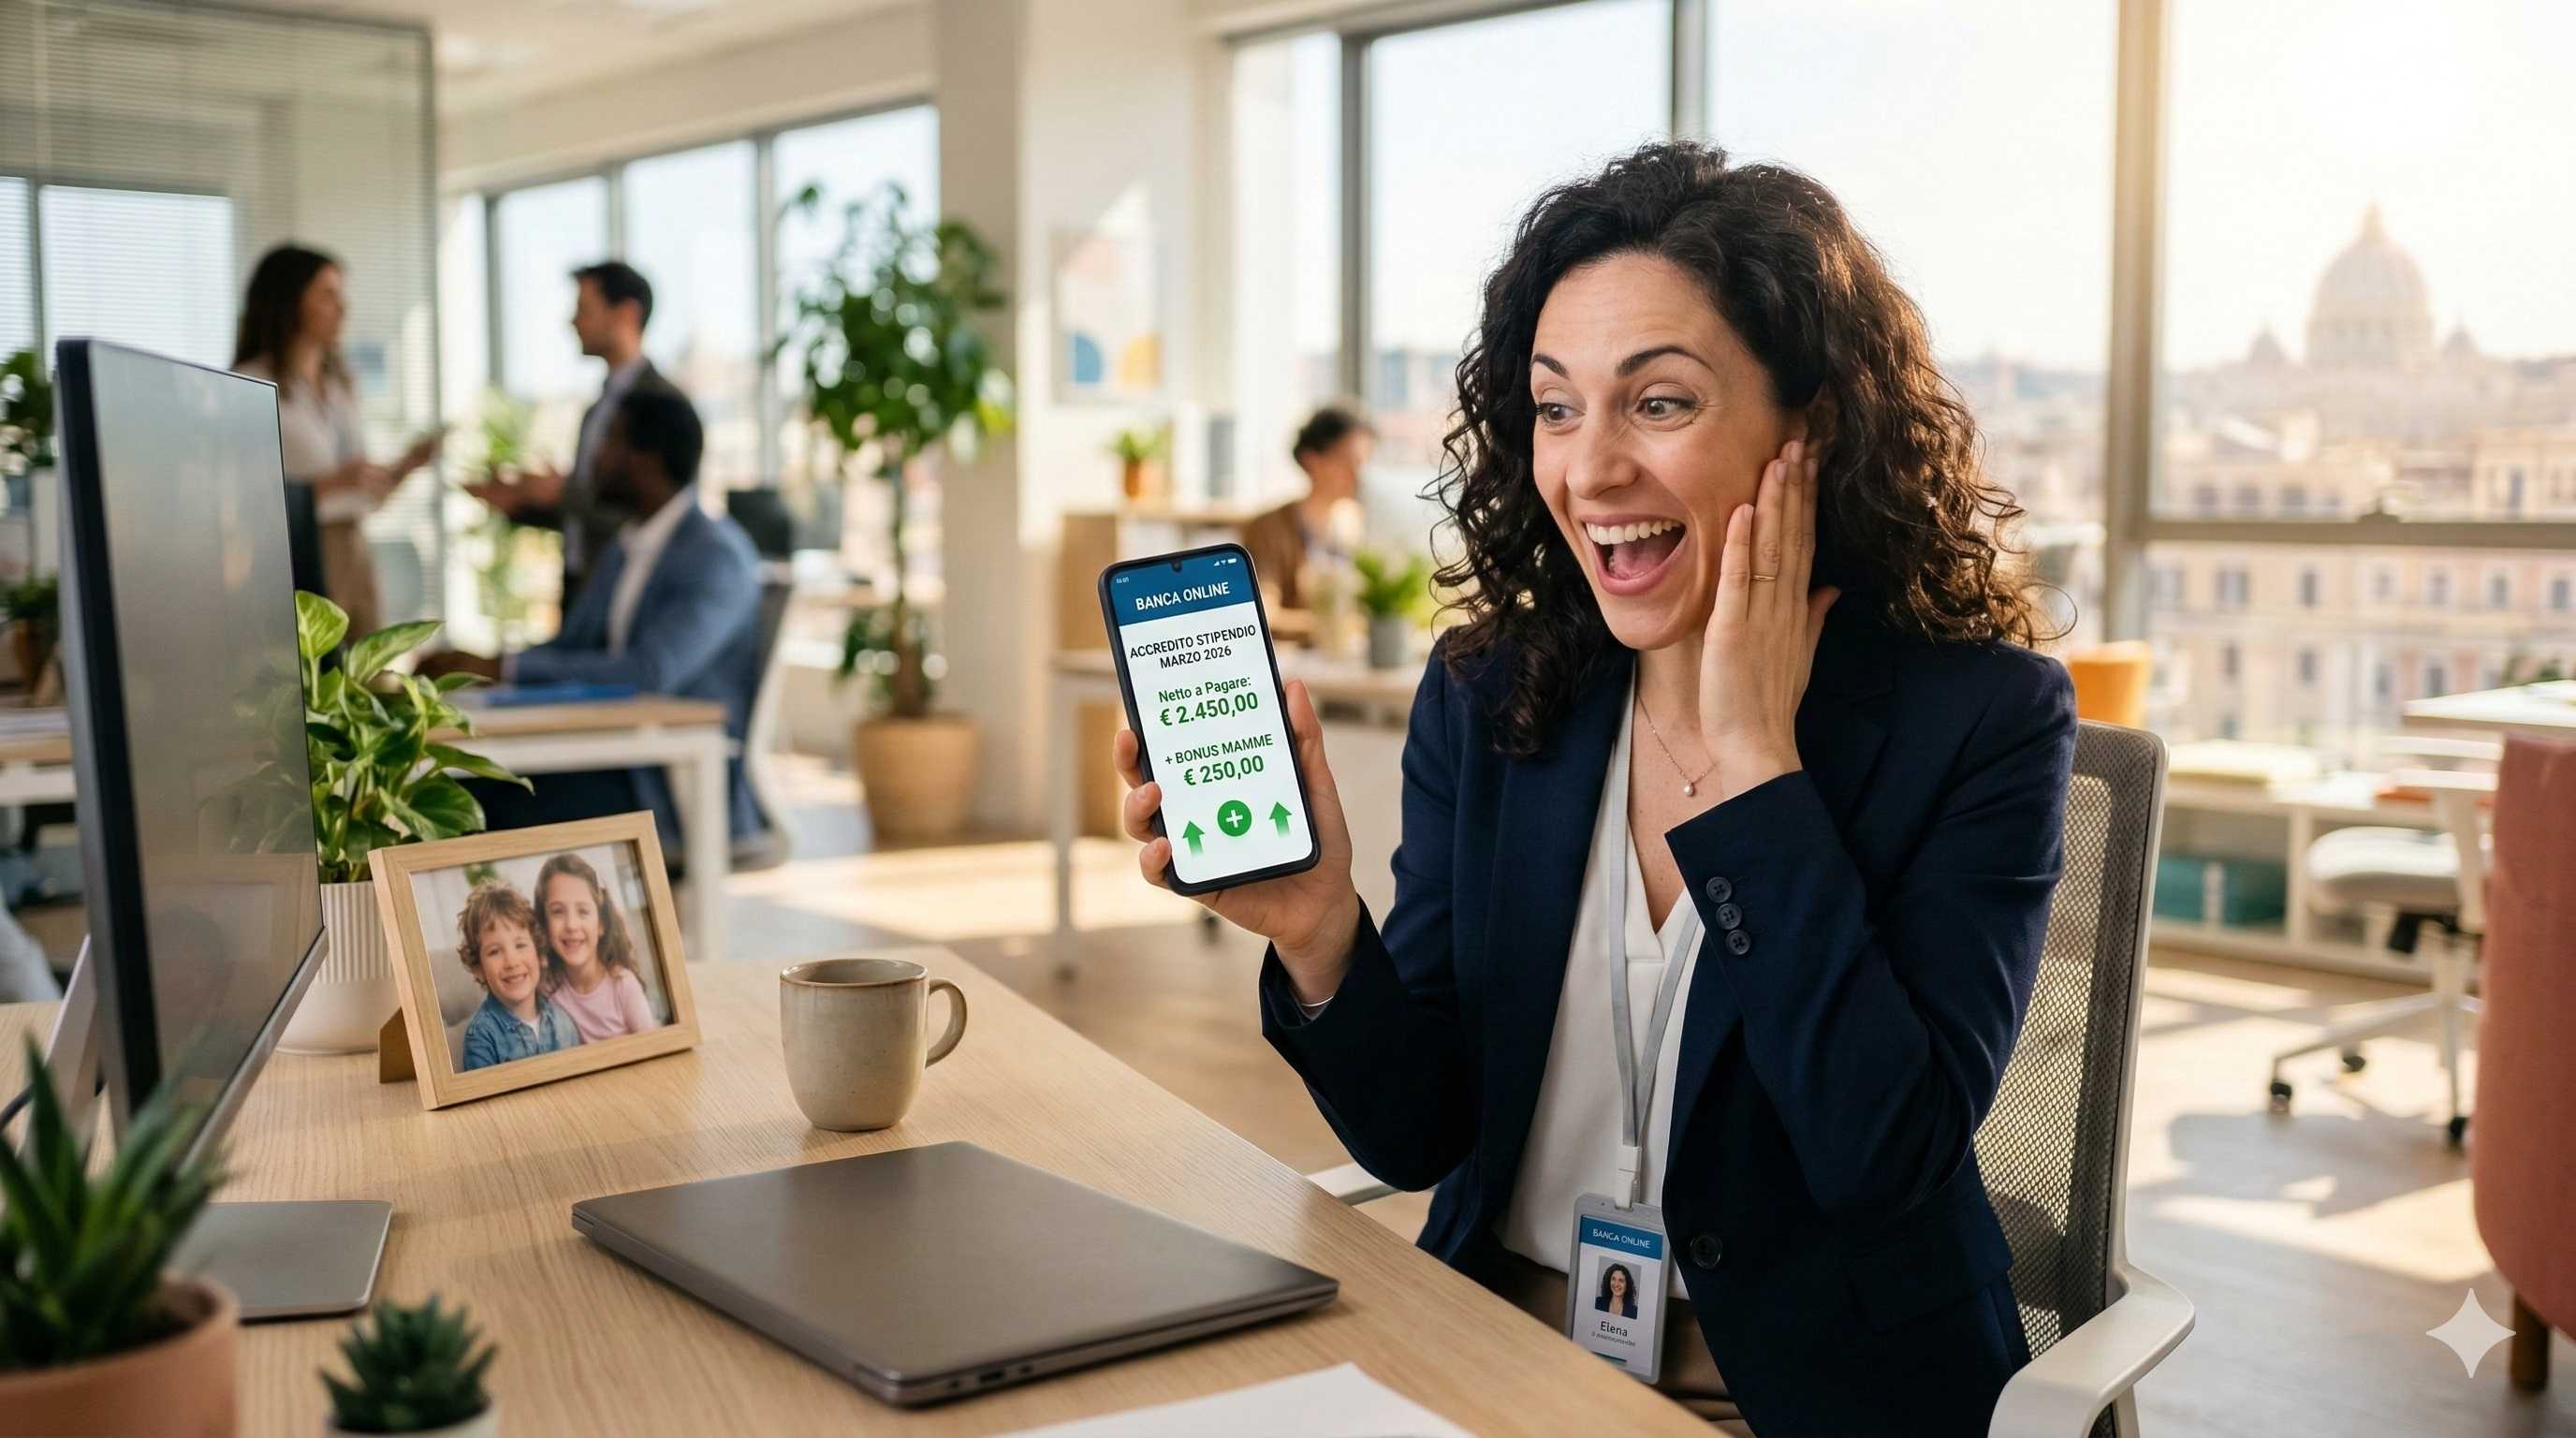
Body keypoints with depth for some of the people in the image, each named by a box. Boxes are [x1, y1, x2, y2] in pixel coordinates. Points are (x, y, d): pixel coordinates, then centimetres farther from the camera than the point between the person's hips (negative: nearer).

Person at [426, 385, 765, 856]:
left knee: (517, 812, -24)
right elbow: (568, 647, 16)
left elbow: (649, 674, -27)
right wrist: (474, 667, -4)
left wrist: (502, 668, -26)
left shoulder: (717, 556, -16)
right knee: (475, 786, -12)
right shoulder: (625, 552, 14)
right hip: (623, 758, 8)